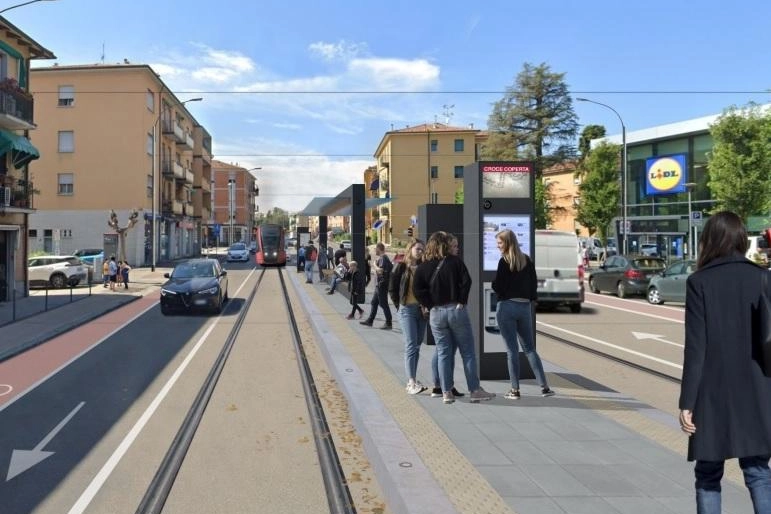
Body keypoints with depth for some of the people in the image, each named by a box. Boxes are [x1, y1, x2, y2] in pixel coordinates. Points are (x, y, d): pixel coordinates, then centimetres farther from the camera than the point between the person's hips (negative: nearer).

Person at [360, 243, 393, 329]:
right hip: (379, 285, 10)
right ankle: (370, 320, 23)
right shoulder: (383, 258, 14)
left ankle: (388, 323, 1)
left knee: (384, 304, -5)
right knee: (373, 303, 16)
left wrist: (375, 265, -12)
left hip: (382, 285, -10)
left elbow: (380, 270, -28)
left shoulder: (383, 258, -17)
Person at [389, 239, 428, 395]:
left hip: (421, 310, 5)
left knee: (417, 346, 9)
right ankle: (411, 382, -13)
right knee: (411, 345, -11)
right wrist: (399, 306, -1)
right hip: (407, 310, -5)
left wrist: (426, 306, -2)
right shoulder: (401, 267, -2)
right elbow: (392, 289, 0)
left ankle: (411, 380, 18)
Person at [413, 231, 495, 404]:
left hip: (436, 313, 2)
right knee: (468, 352, 5)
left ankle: (446, 393, 9)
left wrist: (431, 305, -1)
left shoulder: (423, 267, 4)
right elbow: (466, 281, -12)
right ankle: (475, 390, 8)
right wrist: (461, 302, -5)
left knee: (443, 353, 9)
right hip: (456, 310, -2)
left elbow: (418, 290, -6)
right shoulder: (455, 261, -2)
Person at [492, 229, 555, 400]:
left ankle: (515, 390, 5)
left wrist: (494, 282, 8)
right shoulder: (527, 260, 9)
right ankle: (544, 387, 9)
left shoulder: (504, 261, -10)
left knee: (512, 349, 0)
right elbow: (534, 282, 10)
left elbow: (497, 286, -12)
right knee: (530, 348, 13)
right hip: (525, 307, 5)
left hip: (507, 307, -5)